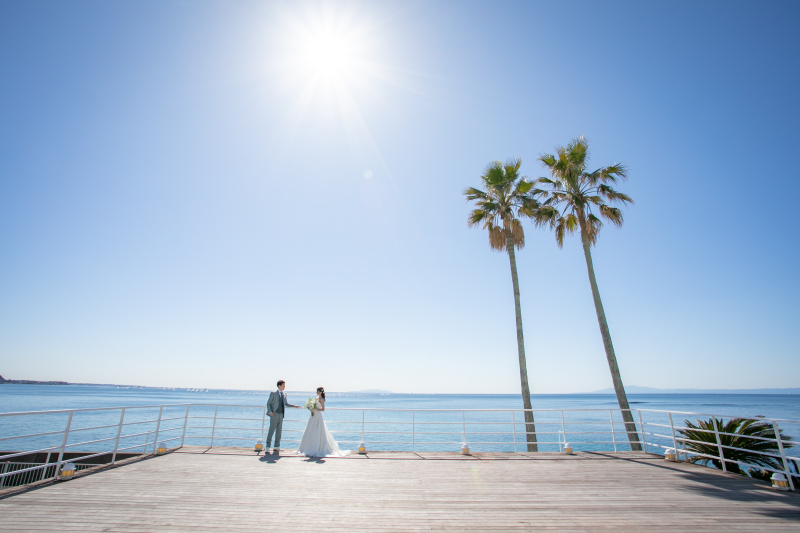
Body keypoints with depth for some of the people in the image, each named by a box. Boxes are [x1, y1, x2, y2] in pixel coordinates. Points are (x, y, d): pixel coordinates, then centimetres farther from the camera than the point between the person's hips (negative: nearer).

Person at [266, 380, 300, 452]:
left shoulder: (284, 394, 11)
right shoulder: (273, 393, -3)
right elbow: (268, 403, 0)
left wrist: (294, 406, 8)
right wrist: (270, 412, -11)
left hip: (281, 415, 5)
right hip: (274, 414, -5)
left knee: (279, 431, 9)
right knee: (271, 430, -5)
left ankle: (277, 447, 17)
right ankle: (267, 447, 3)